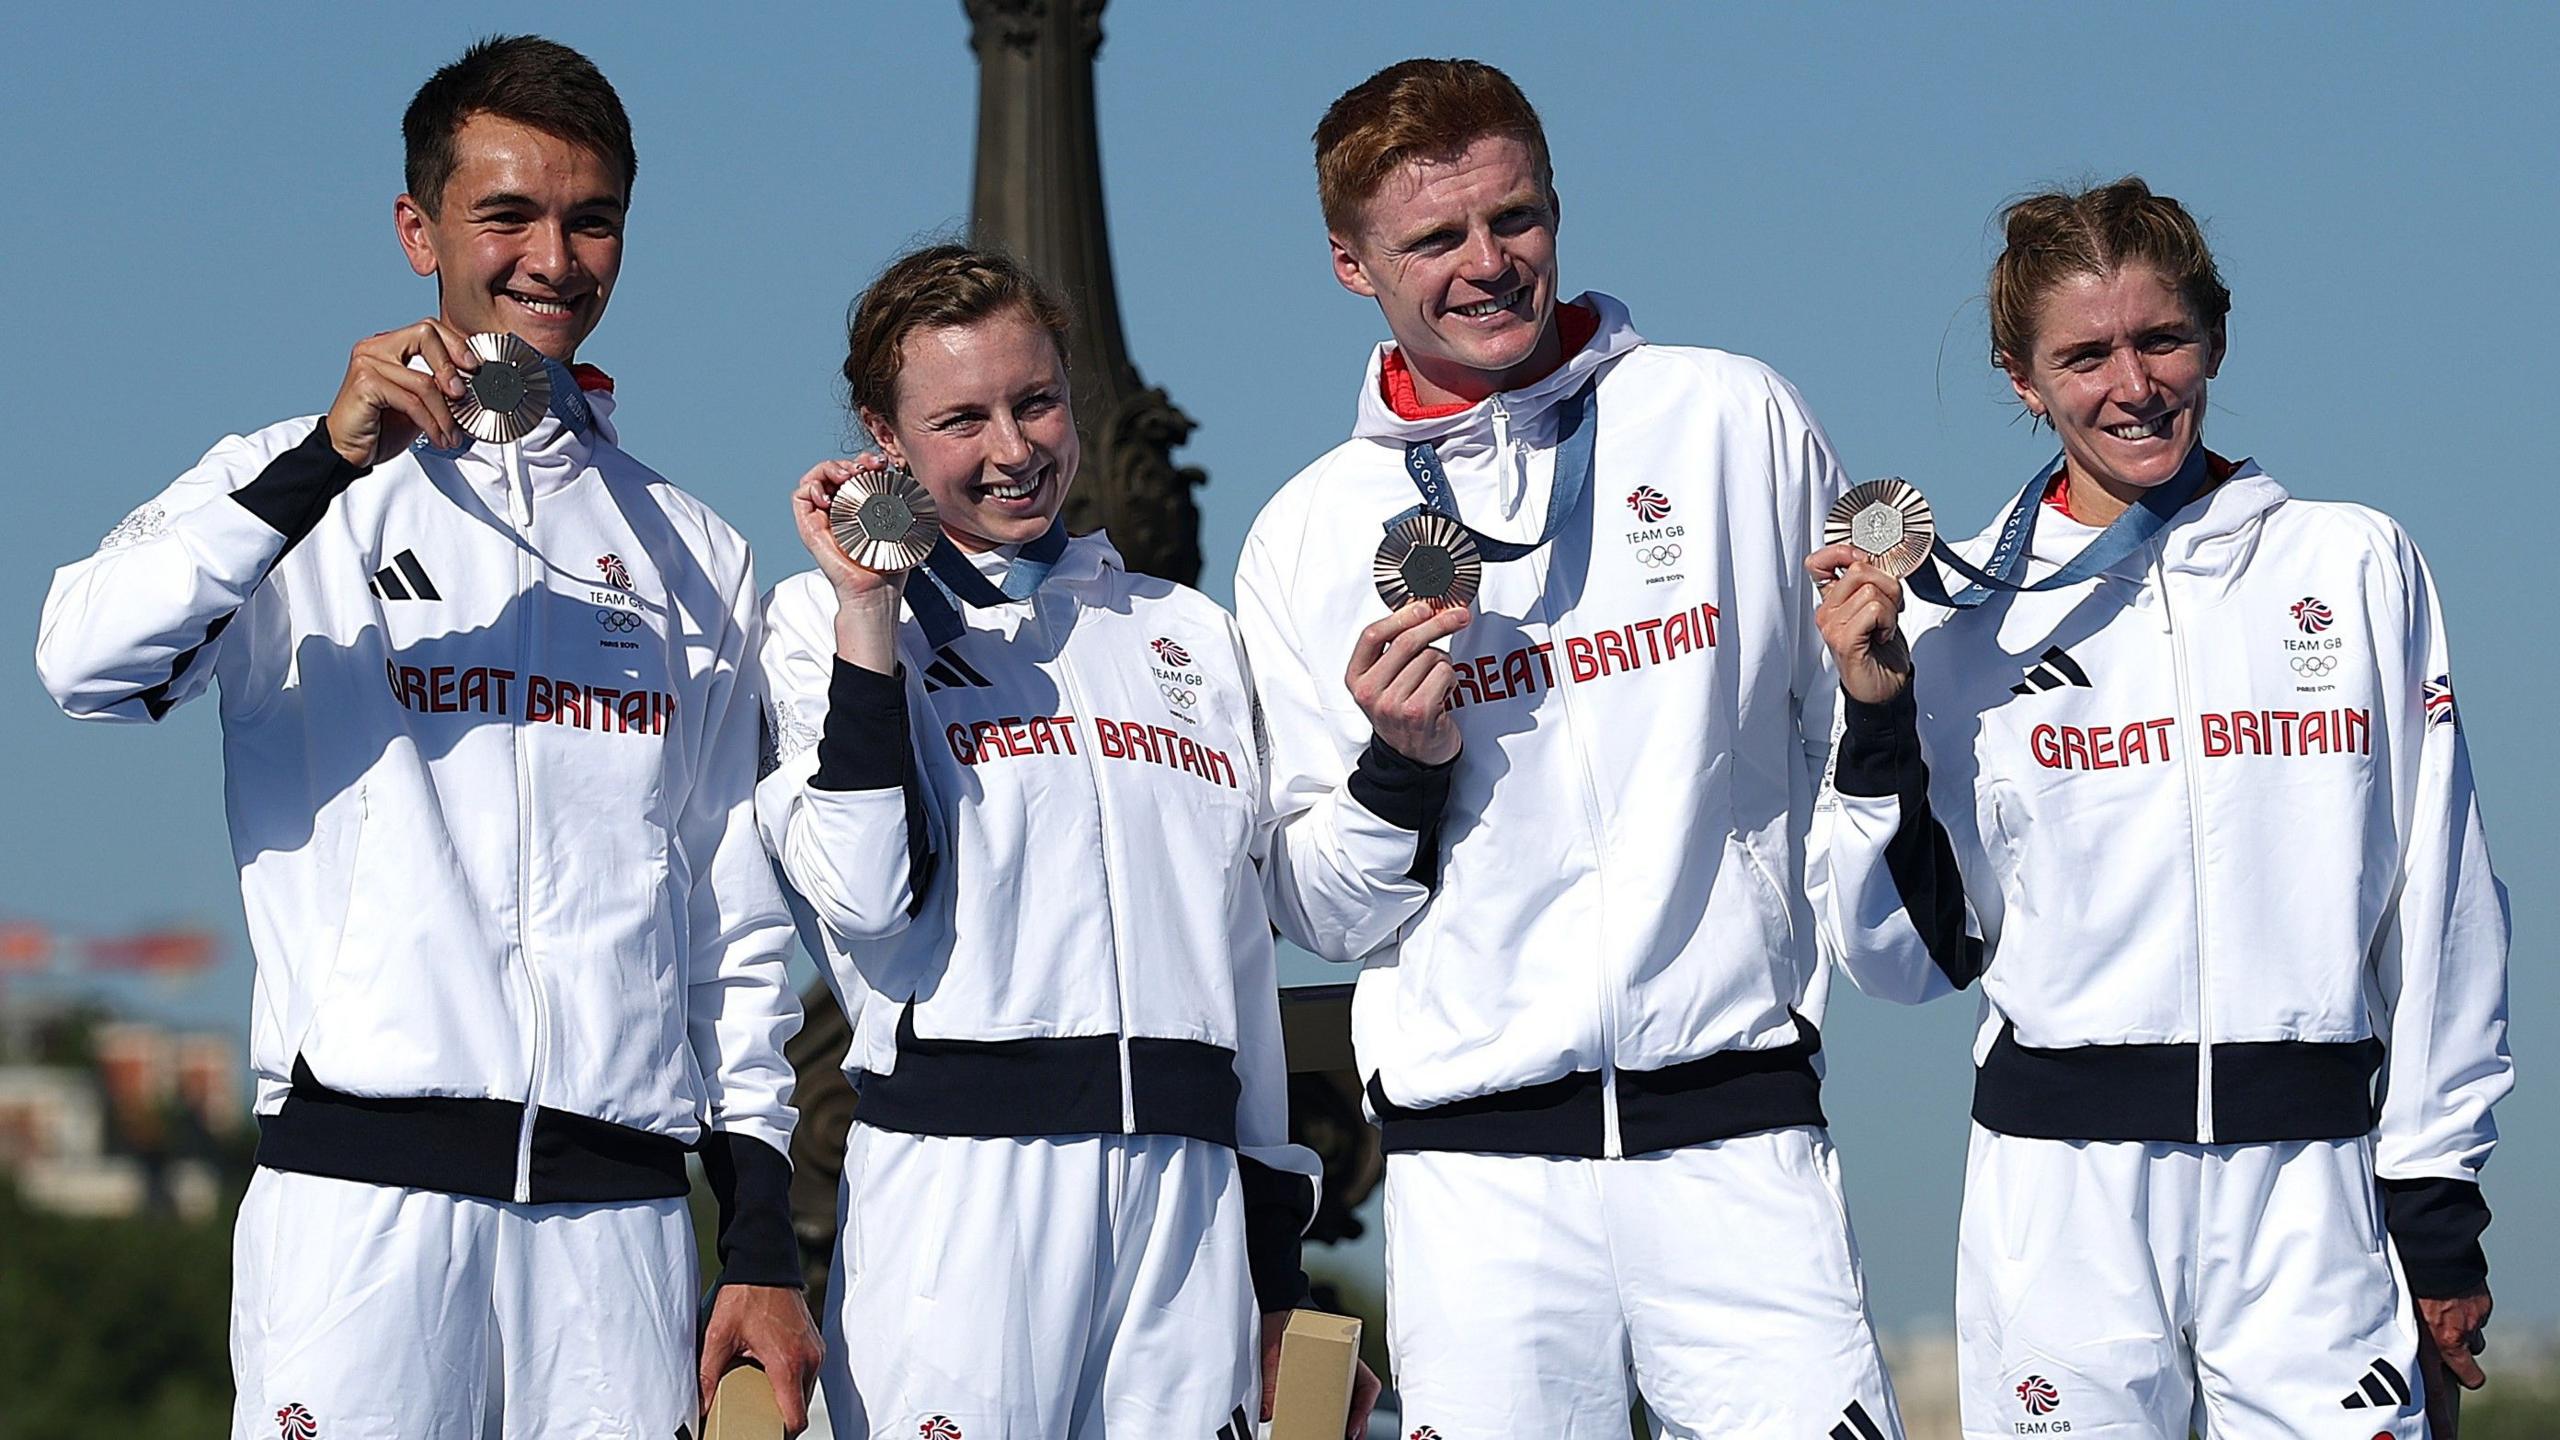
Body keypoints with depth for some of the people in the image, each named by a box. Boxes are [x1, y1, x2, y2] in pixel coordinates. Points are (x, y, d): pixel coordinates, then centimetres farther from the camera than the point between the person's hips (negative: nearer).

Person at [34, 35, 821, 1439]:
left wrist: (764, 1243, 11)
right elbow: (87, 659, -12)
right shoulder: (298, 494, 8)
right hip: (362, 1184, -3)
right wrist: (328, 461, -21)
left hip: (621, 1213, 3)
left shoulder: (694, 556, 17)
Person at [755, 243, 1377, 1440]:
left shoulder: (1192, 635, 19)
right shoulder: (826, 620, 5)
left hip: (1188, 1192, 4)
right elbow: (864, 902, -11)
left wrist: (1282, 1273, 17)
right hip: (956, 1184, -4)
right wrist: (867, 614, -12)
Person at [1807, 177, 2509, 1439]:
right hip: (2059, 1184, 0)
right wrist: (1878, 727, -5)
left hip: (2309, 1189, 0)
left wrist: (2439, 1191, 6)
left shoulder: (2355, 564, 6)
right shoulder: (1964, 618, 5)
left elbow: (2437, 897, 8)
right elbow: (1912, 958, 7)